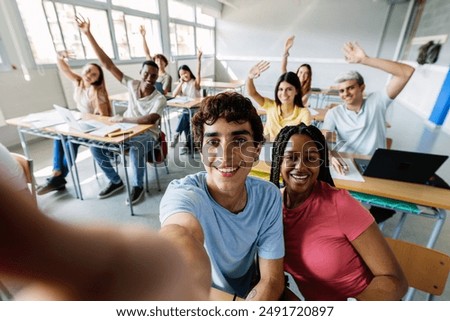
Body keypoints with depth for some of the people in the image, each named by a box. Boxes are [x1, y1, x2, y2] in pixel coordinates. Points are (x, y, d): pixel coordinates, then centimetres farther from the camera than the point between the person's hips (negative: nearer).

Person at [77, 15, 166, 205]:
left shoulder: (160, 99, -16)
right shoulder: (132, 85, -3)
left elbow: (150, 120, -33)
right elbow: (108, 64, -4)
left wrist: (122, 119, -26)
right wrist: (88, 34, -7)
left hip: (147, 134, -5)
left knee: (135, 151, -37)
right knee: (96, 147, -10)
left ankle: (138, 186, -11)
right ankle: (116, 181, 8)